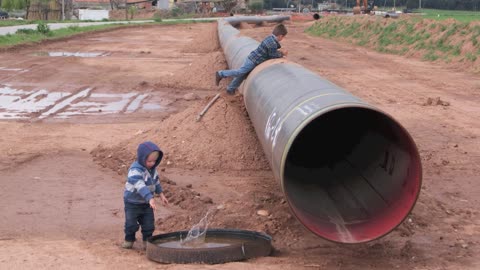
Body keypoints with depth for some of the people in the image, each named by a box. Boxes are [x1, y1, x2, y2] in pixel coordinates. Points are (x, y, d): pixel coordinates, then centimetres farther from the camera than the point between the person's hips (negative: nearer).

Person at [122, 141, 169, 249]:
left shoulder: (152, 168, -2)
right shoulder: (135, 170, -29)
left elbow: (155, 181, 15)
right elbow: (140, 185, -42)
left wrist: (161, 194, 12)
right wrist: (150, 198, -51)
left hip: (146, 203, 6)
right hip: (132, 202, -6)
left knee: (149, 223, 7)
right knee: (131, 223, 4)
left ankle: (147, 240, 23)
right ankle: (129, 240, 25)